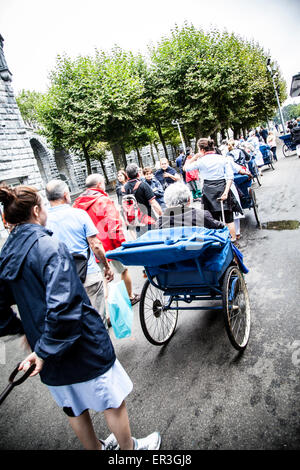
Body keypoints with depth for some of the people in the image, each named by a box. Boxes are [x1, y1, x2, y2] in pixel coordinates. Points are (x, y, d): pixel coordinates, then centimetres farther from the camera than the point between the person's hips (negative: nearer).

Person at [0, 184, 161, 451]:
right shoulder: (49, 247, -23)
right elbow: (64, 306, -31)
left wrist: (25, 331, 18)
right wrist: (45, 351, -21)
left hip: (51, 356, 8)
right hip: (85, 348, -7)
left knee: (75, 408, 27)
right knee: (114, 402, 17)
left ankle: (95, 448, 49)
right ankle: (128, 448, 38)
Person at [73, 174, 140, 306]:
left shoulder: (77, 203, 3)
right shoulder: (104, 201, -16)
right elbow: (114, 226, -20)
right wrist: (122, 244, -11)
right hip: (110, 246, -5)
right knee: (124, 270, 18)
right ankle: (131, 296, 36)